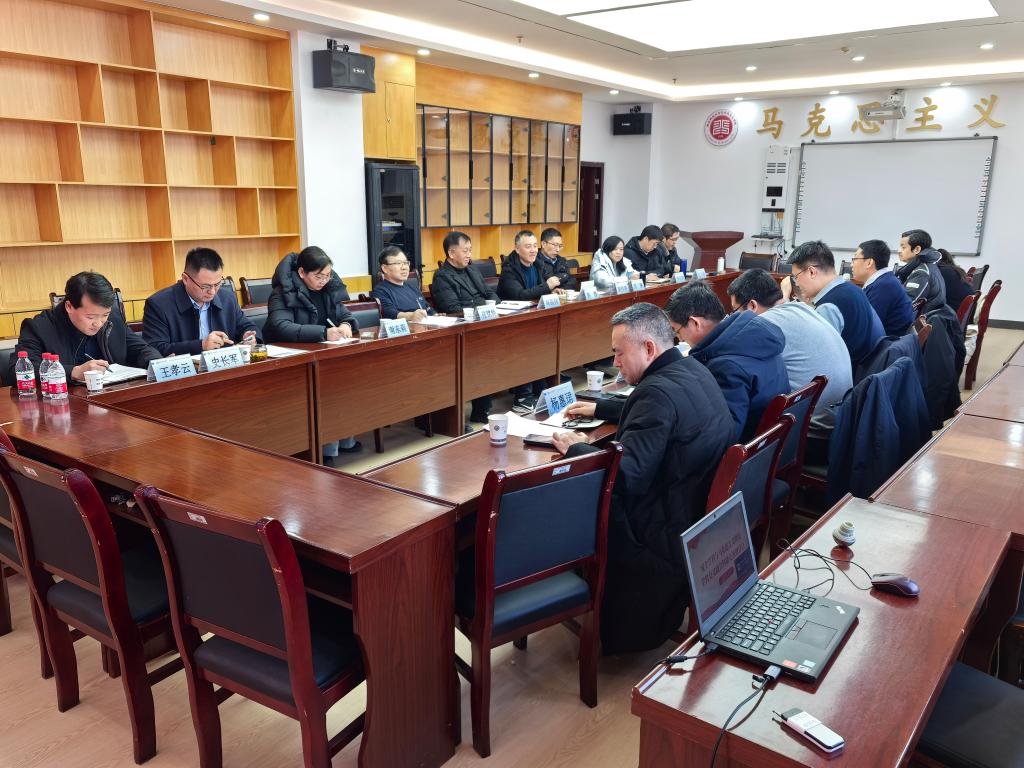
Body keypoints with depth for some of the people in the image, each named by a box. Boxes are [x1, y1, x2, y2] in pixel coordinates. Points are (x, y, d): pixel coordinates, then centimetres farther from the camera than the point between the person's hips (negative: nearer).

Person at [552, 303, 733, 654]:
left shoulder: (660, 390, -25)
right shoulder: (692, 370, 5)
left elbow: (625, 476, -29)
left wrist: (576, 448, -14)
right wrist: (599, 408, 25)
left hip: (670, 535, -10)